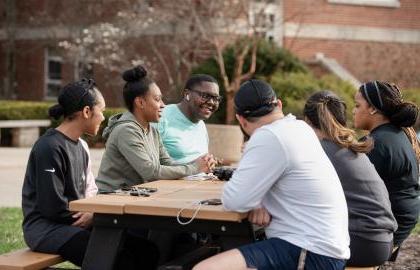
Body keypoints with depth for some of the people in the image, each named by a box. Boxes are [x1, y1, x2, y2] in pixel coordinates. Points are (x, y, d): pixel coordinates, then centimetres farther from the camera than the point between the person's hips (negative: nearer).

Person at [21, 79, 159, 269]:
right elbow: (52, 206, -18)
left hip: (77, 221, 8)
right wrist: (91, 216, -10)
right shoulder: (50, 147, -15)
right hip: (46, 228, -8)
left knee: (143, 246, -8)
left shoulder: (80, 146, 13)